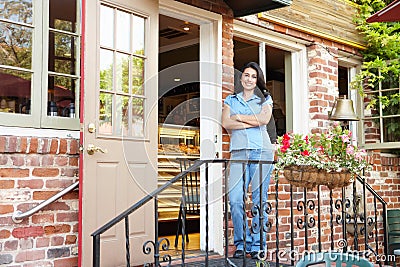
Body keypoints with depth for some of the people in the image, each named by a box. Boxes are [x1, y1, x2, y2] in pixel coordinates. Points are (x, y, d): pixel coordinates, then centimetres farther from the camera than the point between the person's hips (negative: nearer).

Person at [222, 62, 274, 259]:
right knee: (235, 198, -10)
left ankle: (257, 245, 3)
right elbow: (226, 123, 2)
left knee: (259, 198, -3)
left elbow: (264, 119, -5)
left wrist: (238, 117, 2)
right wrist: (252, 123, -4)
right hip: (238, 152, 1)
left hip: (261, 150, -1)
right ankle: (241, 244, 1)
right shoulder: (231, 100, 19)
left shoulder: (265, 100, 16)